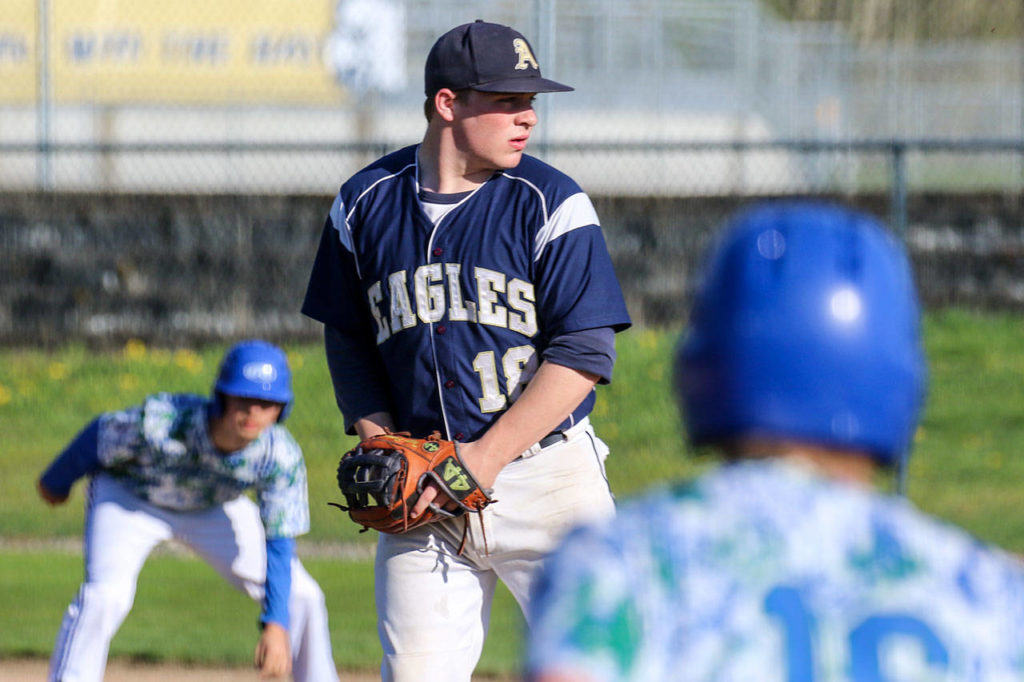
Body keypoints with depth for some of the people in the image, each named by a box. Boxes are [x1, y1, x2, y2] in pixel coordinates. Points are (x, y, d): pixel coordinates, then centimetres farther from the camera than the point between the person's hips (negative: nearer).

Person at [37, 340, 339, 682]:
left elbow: (278, 543, -24)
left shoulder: (282, 457, -31)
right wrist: (56, 483, 0)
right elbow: (99, 435, -19)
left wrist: (276, 625, -34)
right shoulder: (159, 420, -39)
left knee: (300, 597, -5)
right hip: (128, 497, -3)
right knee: (105, 596, -27)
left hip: (213, 510, 3)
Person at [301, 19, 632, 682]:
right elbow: (349, 346, 15)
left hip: (544, 474, -2)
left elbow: (583, 354, -9)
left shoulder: (552, 205, -5)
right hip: (423, 493, 2)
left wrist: (486, 460, -15)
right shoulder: (365, 205, 5)